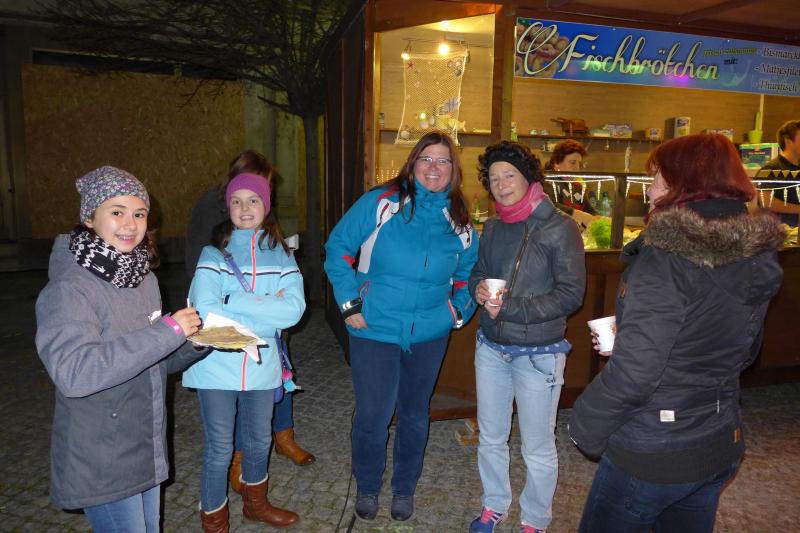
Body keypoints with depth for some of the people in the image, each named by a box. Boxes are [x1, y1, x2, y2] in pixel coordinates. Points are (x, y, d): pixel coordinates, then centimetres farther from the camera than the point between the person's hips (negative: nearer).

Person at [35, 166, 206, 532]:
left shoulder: (143, 278, 4)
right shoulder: (69, 289, -19)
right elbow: (73, 372, -32)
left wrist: (194, 344, -8)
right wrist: (167, 332, -32)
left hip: (147, 452, 7)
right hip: (101, 467, -7)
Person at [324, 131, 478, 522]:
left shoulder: (459, 221, 4)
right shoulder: (381, 202, -9)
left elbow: (467, 274, 17)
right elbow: (338, 247, -6)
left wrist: (459, 310, 3)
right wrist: (350, 303, -10)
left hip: (429, 334, 4)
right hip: (374, 330, -3)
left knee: (415, 414, 17)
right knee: (372, 415, 3)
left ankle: (404, 489, 41)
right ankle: (367, 487, 33)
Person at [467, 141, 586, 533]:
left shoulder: (560, 228, -13)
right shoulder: (492, 228, 5)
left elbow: (571, 294, -16)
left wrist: (509, 307, -21)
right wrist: (479, 289, -9)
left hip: (538, 353, -5)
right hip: (491, 348, 6)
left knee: (538, 449, 11)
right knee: (490, 438, 20)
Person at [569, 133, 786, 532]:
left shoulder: (665, 262, -24)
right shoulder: (756, 259, 1)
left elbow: (631, 375, -26)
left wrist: (585, 429, -10)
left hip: (651, 456, -7)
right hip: (721, 446, 8)